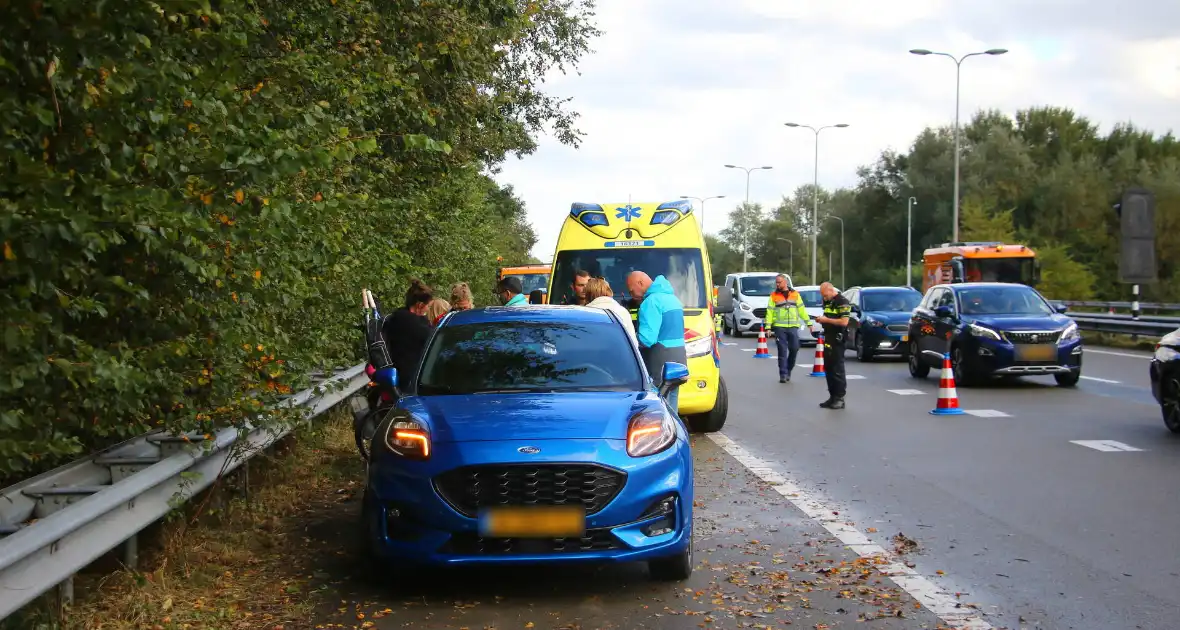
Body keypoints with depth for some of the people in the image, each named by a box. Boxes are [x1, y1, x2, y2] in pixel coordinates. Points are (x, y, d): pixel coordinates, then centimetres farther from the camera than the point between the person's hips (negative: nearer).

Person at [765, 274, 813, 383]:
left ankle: (788, 370, 18)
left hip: (793, 326, 2)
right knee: (782, 351, -3)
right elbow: (769, 311, 1)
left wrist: (808, 322, 7)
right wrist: (768, 326, -7)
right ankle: (783, 374, 0)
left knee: (794, 349, -1)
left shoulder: (795, 294, 11)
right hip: (779, 327, -2)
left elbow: (802, 309, 11)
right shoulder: (774, 295, 5)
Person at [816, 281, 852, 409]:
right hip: (828, 339, 9)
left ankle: (840, 398, -1)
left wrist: (826, 320, -18)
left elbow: (844, 322, -22)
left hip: (837, 340, -9)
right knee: (828, 368, 10)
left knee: (837, 370, -6)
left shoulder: (842, 302, -13)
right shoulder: (828, 302, 14)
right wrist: (821, 320, 4)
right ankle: (832, 397, 17)